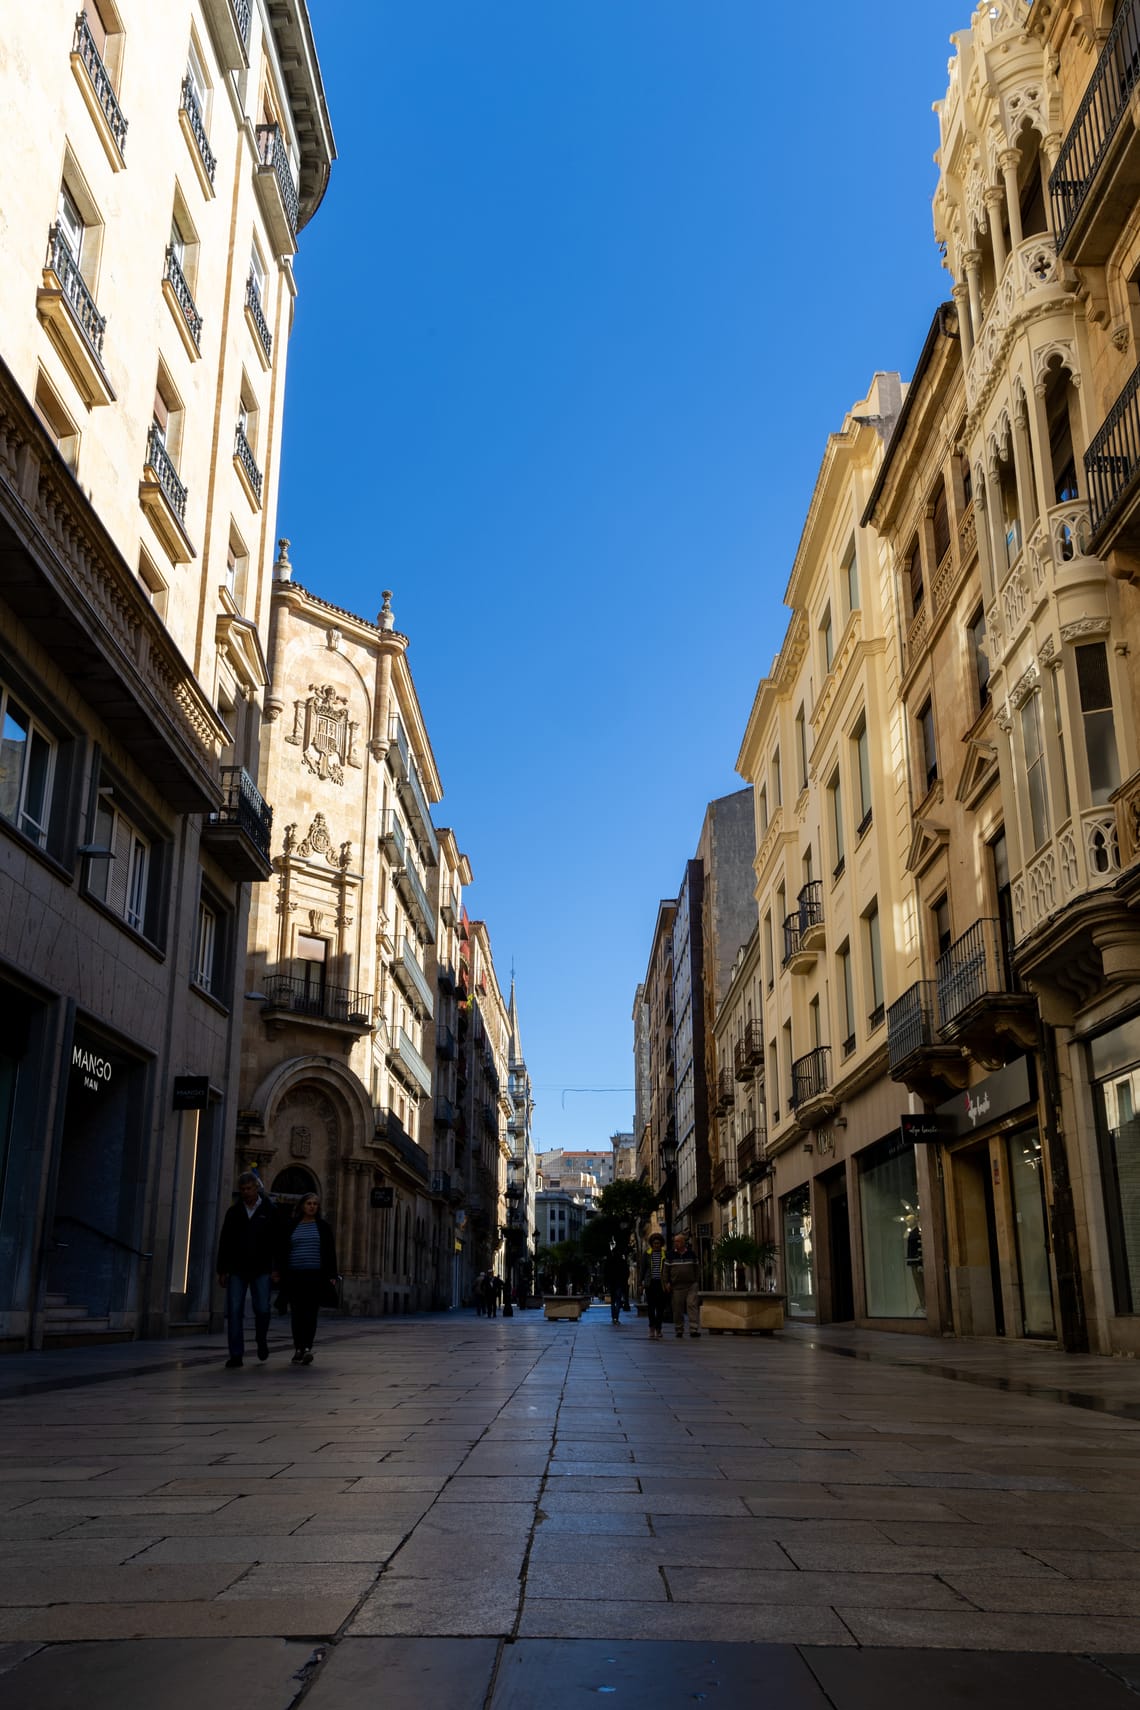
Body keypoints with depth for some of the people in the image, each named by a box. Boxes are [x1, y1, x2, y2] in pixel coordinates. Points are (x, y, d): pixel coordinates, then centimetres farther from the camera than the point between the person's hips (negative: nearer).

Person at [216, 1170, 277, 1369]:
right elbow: (224, 1242, 9)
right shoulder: (234, 1212, 8)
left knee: (262, 1310, -3)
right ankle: (236, 1356, 1)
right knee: (234, 1312, -4)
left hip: (261, 1270, -2)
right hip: (237, 1269, 2)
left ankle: (262, 1341, 25)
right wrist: (222, 1270, 3)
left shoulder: (270, 1211, 3)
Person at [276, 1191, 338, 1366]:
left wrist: (332, 1275, 0)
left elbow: (330, 1252, 7)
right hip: (295, 1276, 1)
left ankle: (307, 1348, -16)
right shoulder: (291, 1227, 10)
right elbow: (282, 1252, 11)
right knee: (297, 1313, 3)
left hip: (316, 1275, -1)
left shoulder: (322, 1227, 9)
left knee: (311, 1312, -9)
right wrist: (281, 1273, 1)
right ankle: (298, 1349, 11)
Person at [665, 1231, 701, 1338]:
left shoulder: (691, 1254, 9)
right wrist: (667, 1282, 1)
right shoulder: (671, 1255, 8)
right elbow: (666, 1270, 10)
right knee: (677, 1309, 3)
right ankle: (679, 1330, 14)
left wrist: (697, 1282, 7)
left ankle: (694, 1329, -14)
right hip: (676, 1286, 1)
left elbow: (697, 1269, 13)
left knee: (692, 1305, -12)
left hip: (691, 1285, -1)